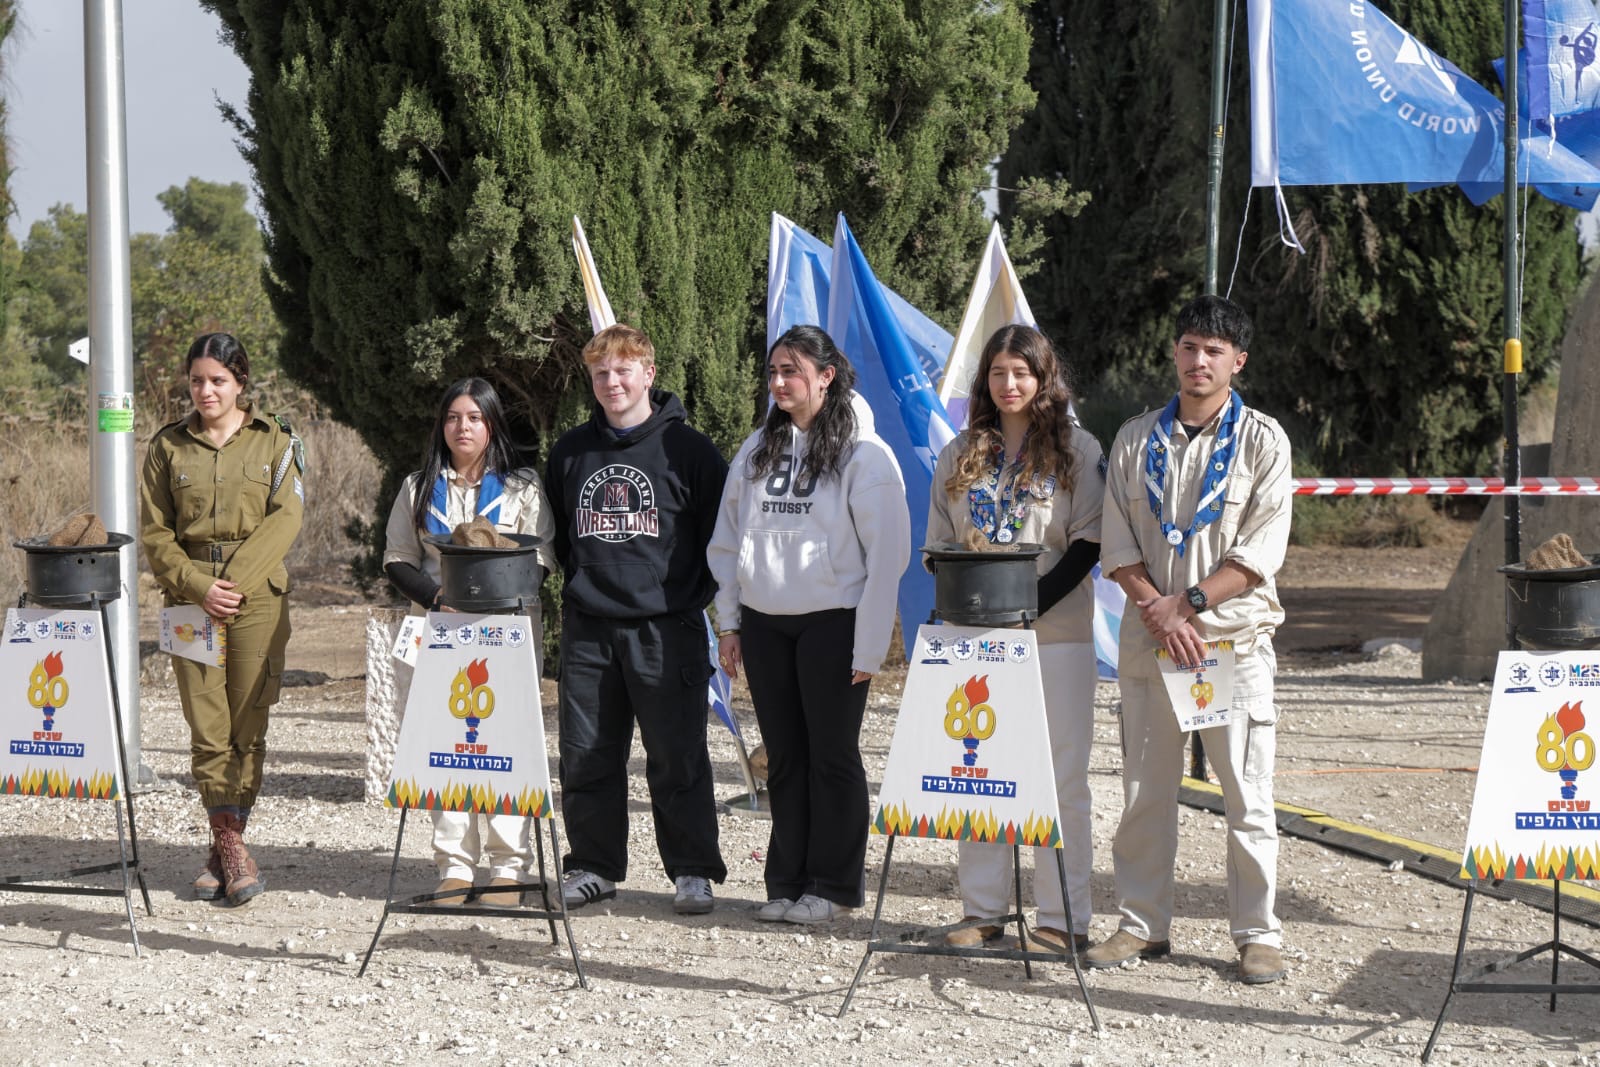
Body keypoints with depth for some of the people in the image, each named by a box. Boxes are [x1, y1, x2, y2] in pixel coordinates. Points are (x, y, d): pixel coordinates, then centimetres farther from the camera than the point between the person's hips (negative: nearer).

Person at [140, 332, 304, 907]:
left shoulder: (274, 440, 6)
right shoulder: (169, 446, 9)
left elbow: (284, 519, -3)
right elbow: (154, 531, 6)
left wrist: (235, 580, -13)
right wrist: (198, 585, -9)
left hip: (257, 599, -1)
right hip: (191, 598, 1)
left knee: (248, 725, -2)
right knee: (207, 727, -3)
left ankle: (226, 842, 5)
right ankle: (232, 847, 3)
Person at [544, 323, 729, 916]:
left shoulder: (686, 448, -1)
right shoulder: (571, 450, 11)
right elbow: (554, 531, 25)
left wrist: (694, 593, 0)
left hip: (664, 628, -4)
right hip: (587, 628, 4)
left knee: (677, 756, -2)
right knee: (586, 755, 6)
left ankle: (692, 871, 7)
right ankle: (592, 866, 17)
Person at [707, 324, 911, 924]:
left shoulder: (863, 454, -5)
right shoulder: (758, 451, 11)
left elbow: (887, 554, -8)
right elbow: (727, 540, 15)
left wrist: (869, 645, -12)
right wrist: (728, 624, 9)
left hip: (831, 621, -5)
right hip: (763, 623, 5)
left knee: (833, 756, 1)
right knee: (784, 757, 8)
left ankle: (834, 886, 9)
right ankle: (788, 882, 15)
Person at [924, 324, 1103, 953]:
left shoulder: (1076, 450, 1)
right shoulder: (961, 456, 13)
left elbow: (1087, 544, -4)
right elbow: (938, 546, 13)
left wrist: (1026, 605, -15)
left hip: (1056, 635, -4)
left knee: (1060, 776, -3)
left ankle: (1063, 918, 2)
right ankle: (981, 910, 13)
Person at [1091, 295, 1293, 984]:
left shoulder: (1262, 441, 1)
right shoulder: (1136, 440, 10)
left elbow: (1261, 551, -6)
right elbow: (1117, 544, 5)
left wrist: (1188, 603, -13)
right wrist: (1157, 610, -10)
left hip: (1234, 636, -3)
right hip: (1149, 635, 3)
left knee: (1246, 793, -2)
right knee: (1144, 790, 6)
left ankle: (1258, 934, 6)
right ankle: (1143, 924, 15)